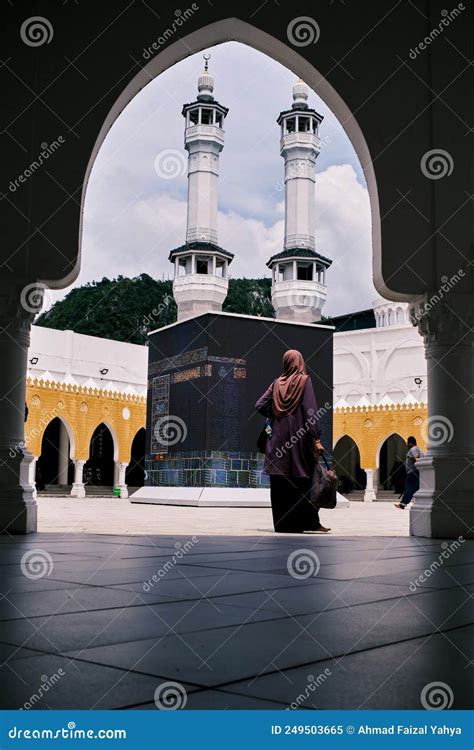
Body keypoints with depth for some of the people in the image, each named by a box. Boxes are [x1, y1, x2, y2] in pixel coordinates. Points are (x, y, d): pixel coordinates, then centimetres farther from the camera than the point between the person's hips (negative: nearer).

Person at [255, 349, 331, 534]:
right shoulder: (304, 380, -2)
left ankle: (282, 523, 7)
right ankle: (310, 522, 2)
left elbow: (260, 405, 6)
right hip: (299, 437, -4)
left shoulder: (277, 383, 10)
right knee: (303, 480, 1)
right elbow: (310, 411, -10)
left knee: (280, 482, 5)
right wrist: (316, 438, -10)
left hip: (278, 438, 4)